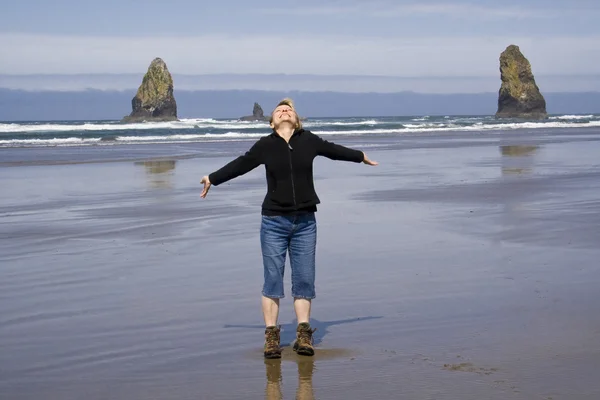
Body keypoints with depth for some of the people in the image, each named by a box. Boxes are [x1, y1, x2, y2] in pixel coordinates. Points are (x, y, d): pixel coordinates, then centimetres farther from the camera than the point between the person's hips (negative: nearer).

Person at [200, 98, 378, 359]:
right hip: (274, 222, -2)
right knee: (272, 279, 0)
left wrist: (361, 157, 34)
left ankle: (303, 335, 11)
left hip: (305, 222, 2)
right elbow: (240, 165, 11)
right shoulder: (265, 145, 0)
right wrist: (212, 179, 17)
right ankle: (271, 337, 6)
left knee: (304, 279, 3)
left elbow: (333, 151, 20)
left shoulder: (308, 140, 4)